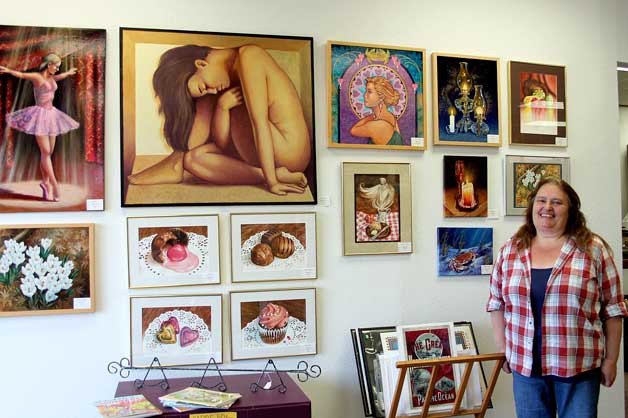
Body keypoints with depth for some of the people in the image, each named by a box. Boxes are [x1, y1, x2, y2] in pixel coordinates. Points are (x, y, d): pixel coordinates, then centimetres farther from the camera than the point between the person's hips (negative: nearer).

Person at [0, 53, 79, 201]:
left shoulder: (51, 78, 15)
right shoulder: (36, 76, -7)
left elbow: (59, 76, 36)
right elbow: (21, 74, -22)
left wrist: (69, 72, 57)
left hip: (50, 115, 8)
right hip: (40, 115, -8)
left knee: (49, 152, 6)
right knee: (45, 151, -9)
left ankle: (45, 182, 13)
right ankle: (54, 184, -9)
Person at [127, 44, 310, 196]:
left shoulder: (247, 56, -14)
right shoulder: (235, 72, 12)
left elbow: (260, 122, -20)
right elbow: (223, 142, 6)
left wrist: (272, 180, -22)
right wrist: (222, 105, -11)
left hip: (288, 153, -9)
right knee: (195, 158, 10)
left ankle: (176, 162, 1)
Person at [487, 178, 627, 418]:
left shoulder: (593, 249, -3)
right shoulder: (510, 251, 3)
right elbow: (497, 304, 9)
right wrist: (503, 350, 8)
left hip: (579, 366, -2)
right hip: (525, 365, 2)